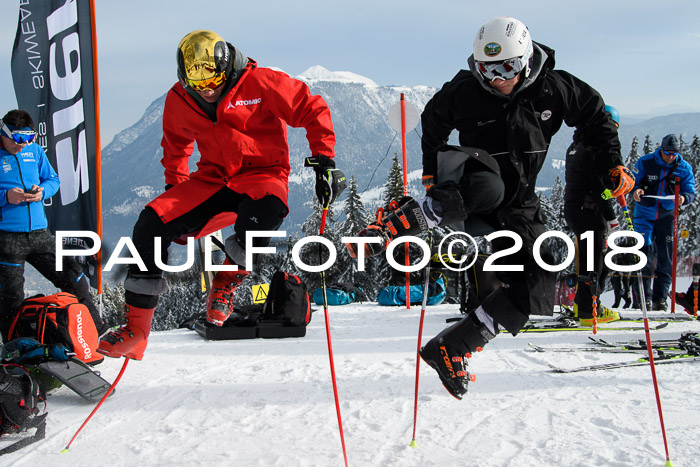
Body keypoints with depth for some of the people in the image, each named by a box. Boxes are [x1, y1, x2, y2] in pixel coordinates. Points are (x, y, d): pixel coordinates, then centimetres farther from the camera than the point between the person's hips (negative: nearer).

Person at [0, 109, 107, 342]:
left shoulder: (35, 151, 9)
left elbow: (52, 179, 18)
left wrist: (42, 191, -4)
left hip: (39, 233, 5)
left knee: (72, 276, 6)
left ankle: (97, 329, 20)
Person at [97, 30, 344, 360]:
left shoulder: (260, 83, -14)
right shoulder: (179, 101, 1)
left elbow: (312, 110, -6)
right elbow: (175, 146, 23)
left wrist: (324, 160, -12)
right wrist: (176, 190, 24)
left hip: (263, 174, -4)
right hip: (212, 180, 4)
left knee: (264, 212, -41)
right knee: (153, 222, -18)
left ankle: (227, 281, -8)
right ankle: (135, 329, -8)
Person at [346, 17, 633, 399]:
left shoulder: (553, 89, -10)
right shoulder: (463, 92, -12)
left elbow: (596, 118, 4)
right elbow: (433, 125, 8)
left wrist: (612, 166, -5)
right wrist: (432, 171, 1)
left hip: (517, 201, 4)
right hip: (475, 173, -3)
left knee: (534, 288, -11)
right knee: (487, 189, -44)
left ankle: (451, 348, -6)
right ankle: (385, 231, -42)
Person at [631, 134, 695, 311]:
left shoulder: (684, 168, -3)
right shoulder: (645, 162, -7)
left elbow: (691, 192, -4)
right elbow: (634, 182, -3)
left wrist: (684, 198, -28)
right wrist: (635, 191, -27)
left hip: (666, 216, 2)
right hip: (644, 214, -2)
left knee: (665, 258, 2)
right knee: (644, 255, -7)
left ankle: (660, 298, 9)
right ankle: (645, 297, 1)